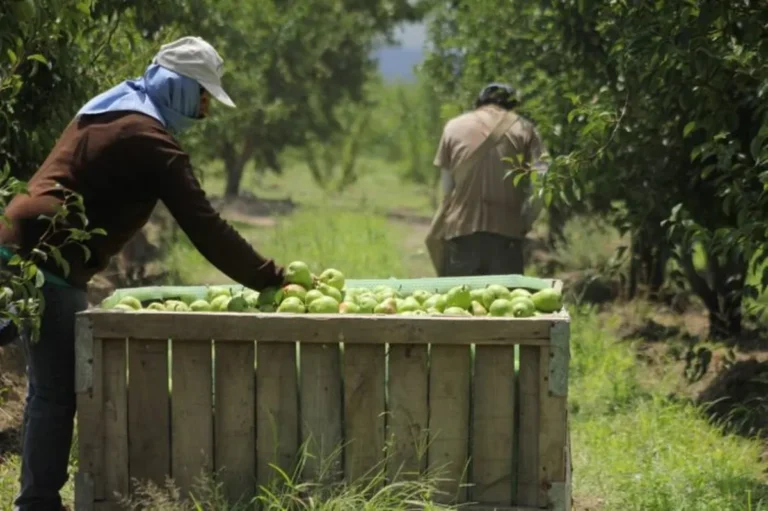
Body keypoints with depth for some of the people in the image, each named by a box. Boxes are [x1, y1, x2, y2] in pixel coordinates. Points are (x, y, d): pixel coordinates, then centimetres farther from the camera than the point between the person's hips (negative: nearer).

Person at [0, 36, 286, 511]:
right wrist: (272, 279, -8)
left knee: (51, 386, 15)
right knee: (57, 390, -6)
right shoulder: (149, 137, -11)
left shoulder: (106, 112, 19)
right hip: (49, 263, -10)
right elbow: (205, 226, -13)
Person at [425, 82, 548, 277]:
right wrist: (523, 224, 8)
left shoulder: (454, 126, 10)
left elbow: (447, 187, 7)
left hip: (460, 231, 1)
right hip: (506, 232, -1)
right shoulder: (523, 129, 6)